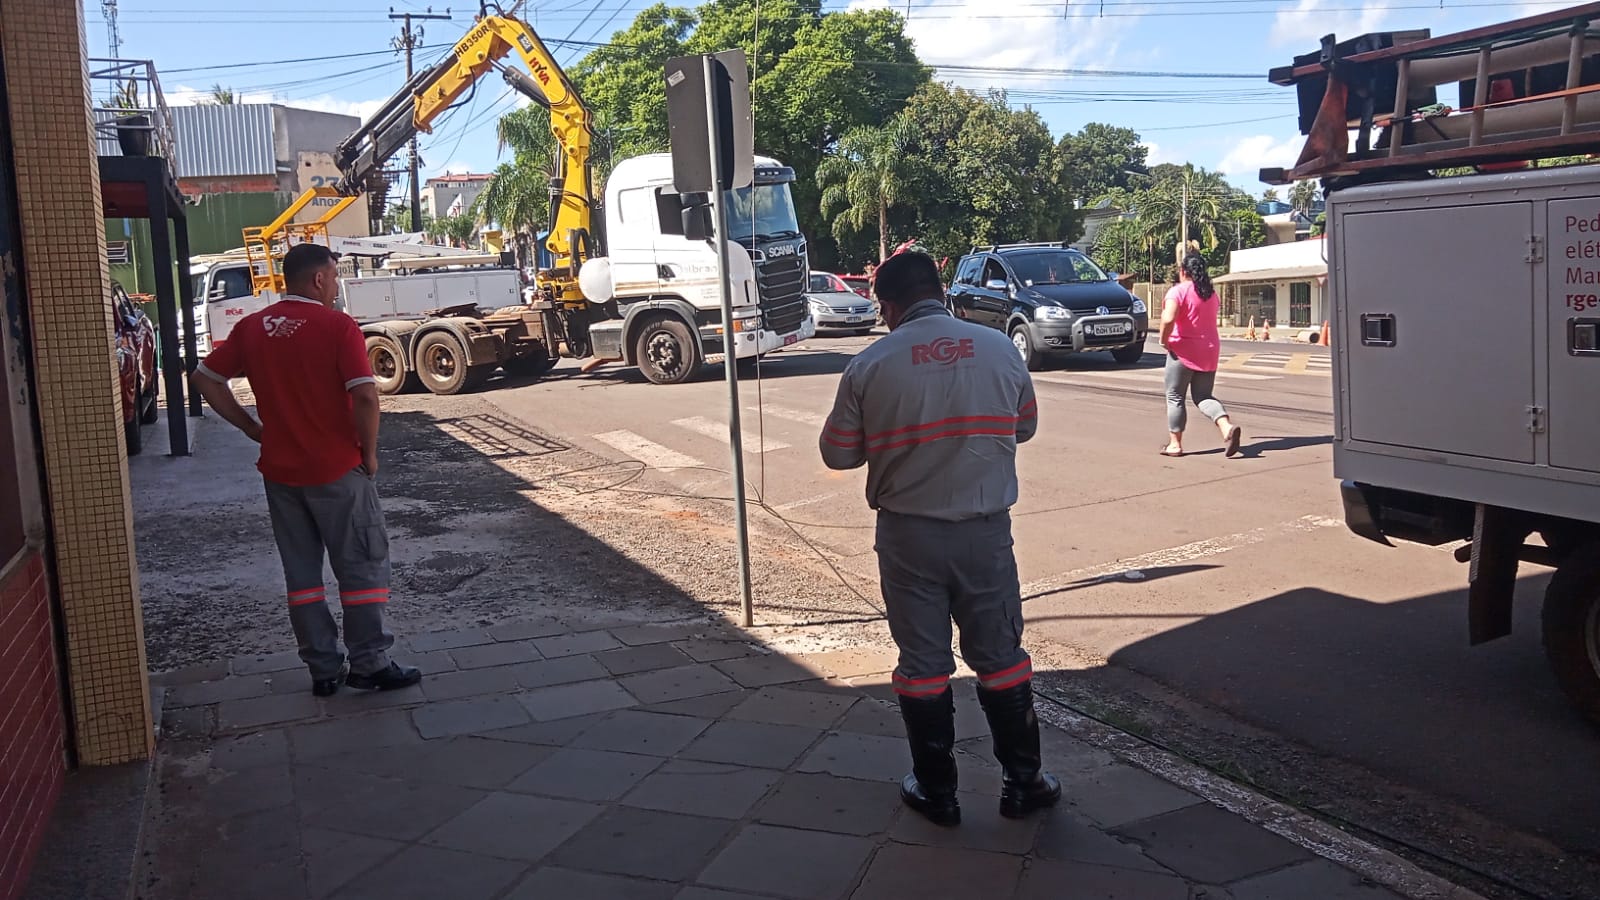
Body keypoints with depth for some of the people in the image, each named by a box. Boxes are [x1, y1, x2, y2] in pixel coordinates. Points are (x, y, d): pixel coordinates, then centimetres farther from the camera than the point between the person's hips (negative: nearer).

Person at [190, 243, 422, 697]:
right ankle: (371, 665, 9)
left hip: (280, 472, 6)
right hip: (336, 471, -5)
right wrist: (369, 452, -8)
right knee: (363, 567, 6)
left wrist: (254, 429, 10)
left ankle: (323, 669, 18)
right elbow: (365, 396, -22)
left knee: (301, 572, 13)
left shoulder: (252, 328, 5)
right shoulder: (338, 326, -12)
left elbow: (204, 379, 9)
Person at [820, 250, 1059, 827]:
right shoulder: (1000, 350, -3)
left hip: (908, 535, -1)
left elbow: (838, 454, -2)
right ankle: (1023, 782, 24)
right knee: (1000, 656, 14)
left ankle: (936, 791, 21)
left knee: (923, 662, 11)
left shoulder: (869, 366, -9)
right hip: (985, 530, 2)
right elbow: (1024, 427, 11)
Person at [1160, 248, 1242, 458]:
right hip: (1209, 352, 6)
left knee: (1175, 397, 7)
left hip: (1183, 352, -6)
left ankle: (1175, 444, 10)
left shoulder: (1178, 291, -12)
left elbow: (1168, 319, -27)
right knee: (1203, 396, 12)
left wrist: (1163, 340, -13)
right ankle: (1227, 426, -13)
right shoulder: (1211, 293, 11)